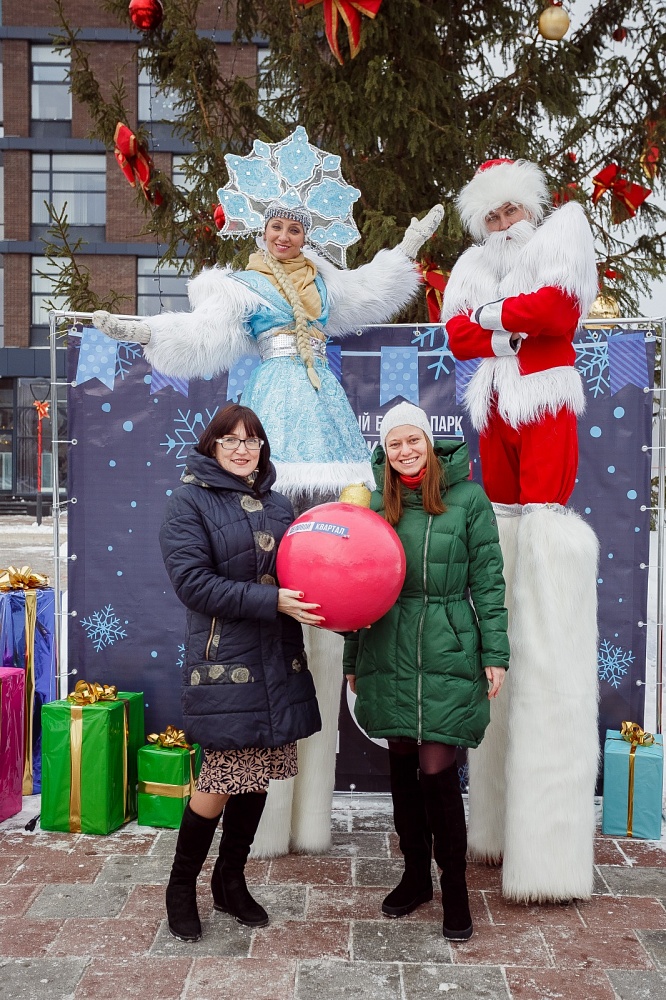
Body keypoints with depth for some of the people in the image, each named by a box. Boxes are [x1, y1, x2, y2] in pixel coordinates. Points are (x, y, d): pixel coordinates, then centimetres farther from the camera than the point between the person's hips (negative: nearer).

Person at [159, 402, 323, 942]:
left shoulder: (279, 505, 15)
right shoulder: (190, 502, -3)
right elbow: (192, 581, -14)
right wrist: (270, 602, -21)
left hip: (279, 660, 6)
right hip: (224, 660, -6)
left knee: (258, 774, 11)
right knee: (223, 778, -4)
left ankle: (231, 880, 31)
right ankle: (182, 886, 20)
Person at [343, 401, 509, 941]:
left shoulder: (468, 499, -1)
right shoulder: (375, 505, 8)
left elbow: (488, 581, -1)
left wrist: (495, 653, -6)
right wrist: (353, 660, 13)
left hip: (448, 654, -3)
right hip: (389, 655, 4)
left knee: (437, 768, -4)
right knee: (402, 764, 12)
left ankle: (455, 886, 17)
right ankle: (416, 875, 31)